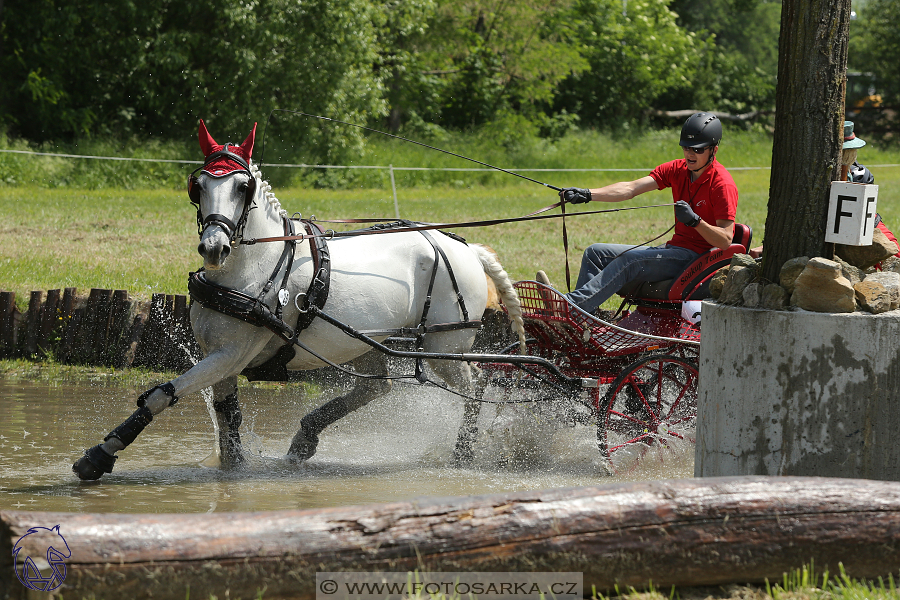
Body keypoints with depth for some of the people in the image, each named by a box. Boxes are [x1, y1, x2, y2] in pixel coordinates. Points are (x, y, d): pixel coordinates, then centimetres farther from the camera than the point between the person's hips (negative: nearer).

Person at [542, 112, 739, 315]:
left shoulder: (723, 184, -13)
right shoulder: (677, 169, 7)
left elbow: (725, 241, -18)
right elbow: (632, 188, -3)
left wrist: (694, 221, -33)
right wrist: (588, 194, -16)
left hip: (697, 257, -9)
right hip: (674, 248, 9)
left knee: (630, 260, -29)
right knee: (596, 252, 2)